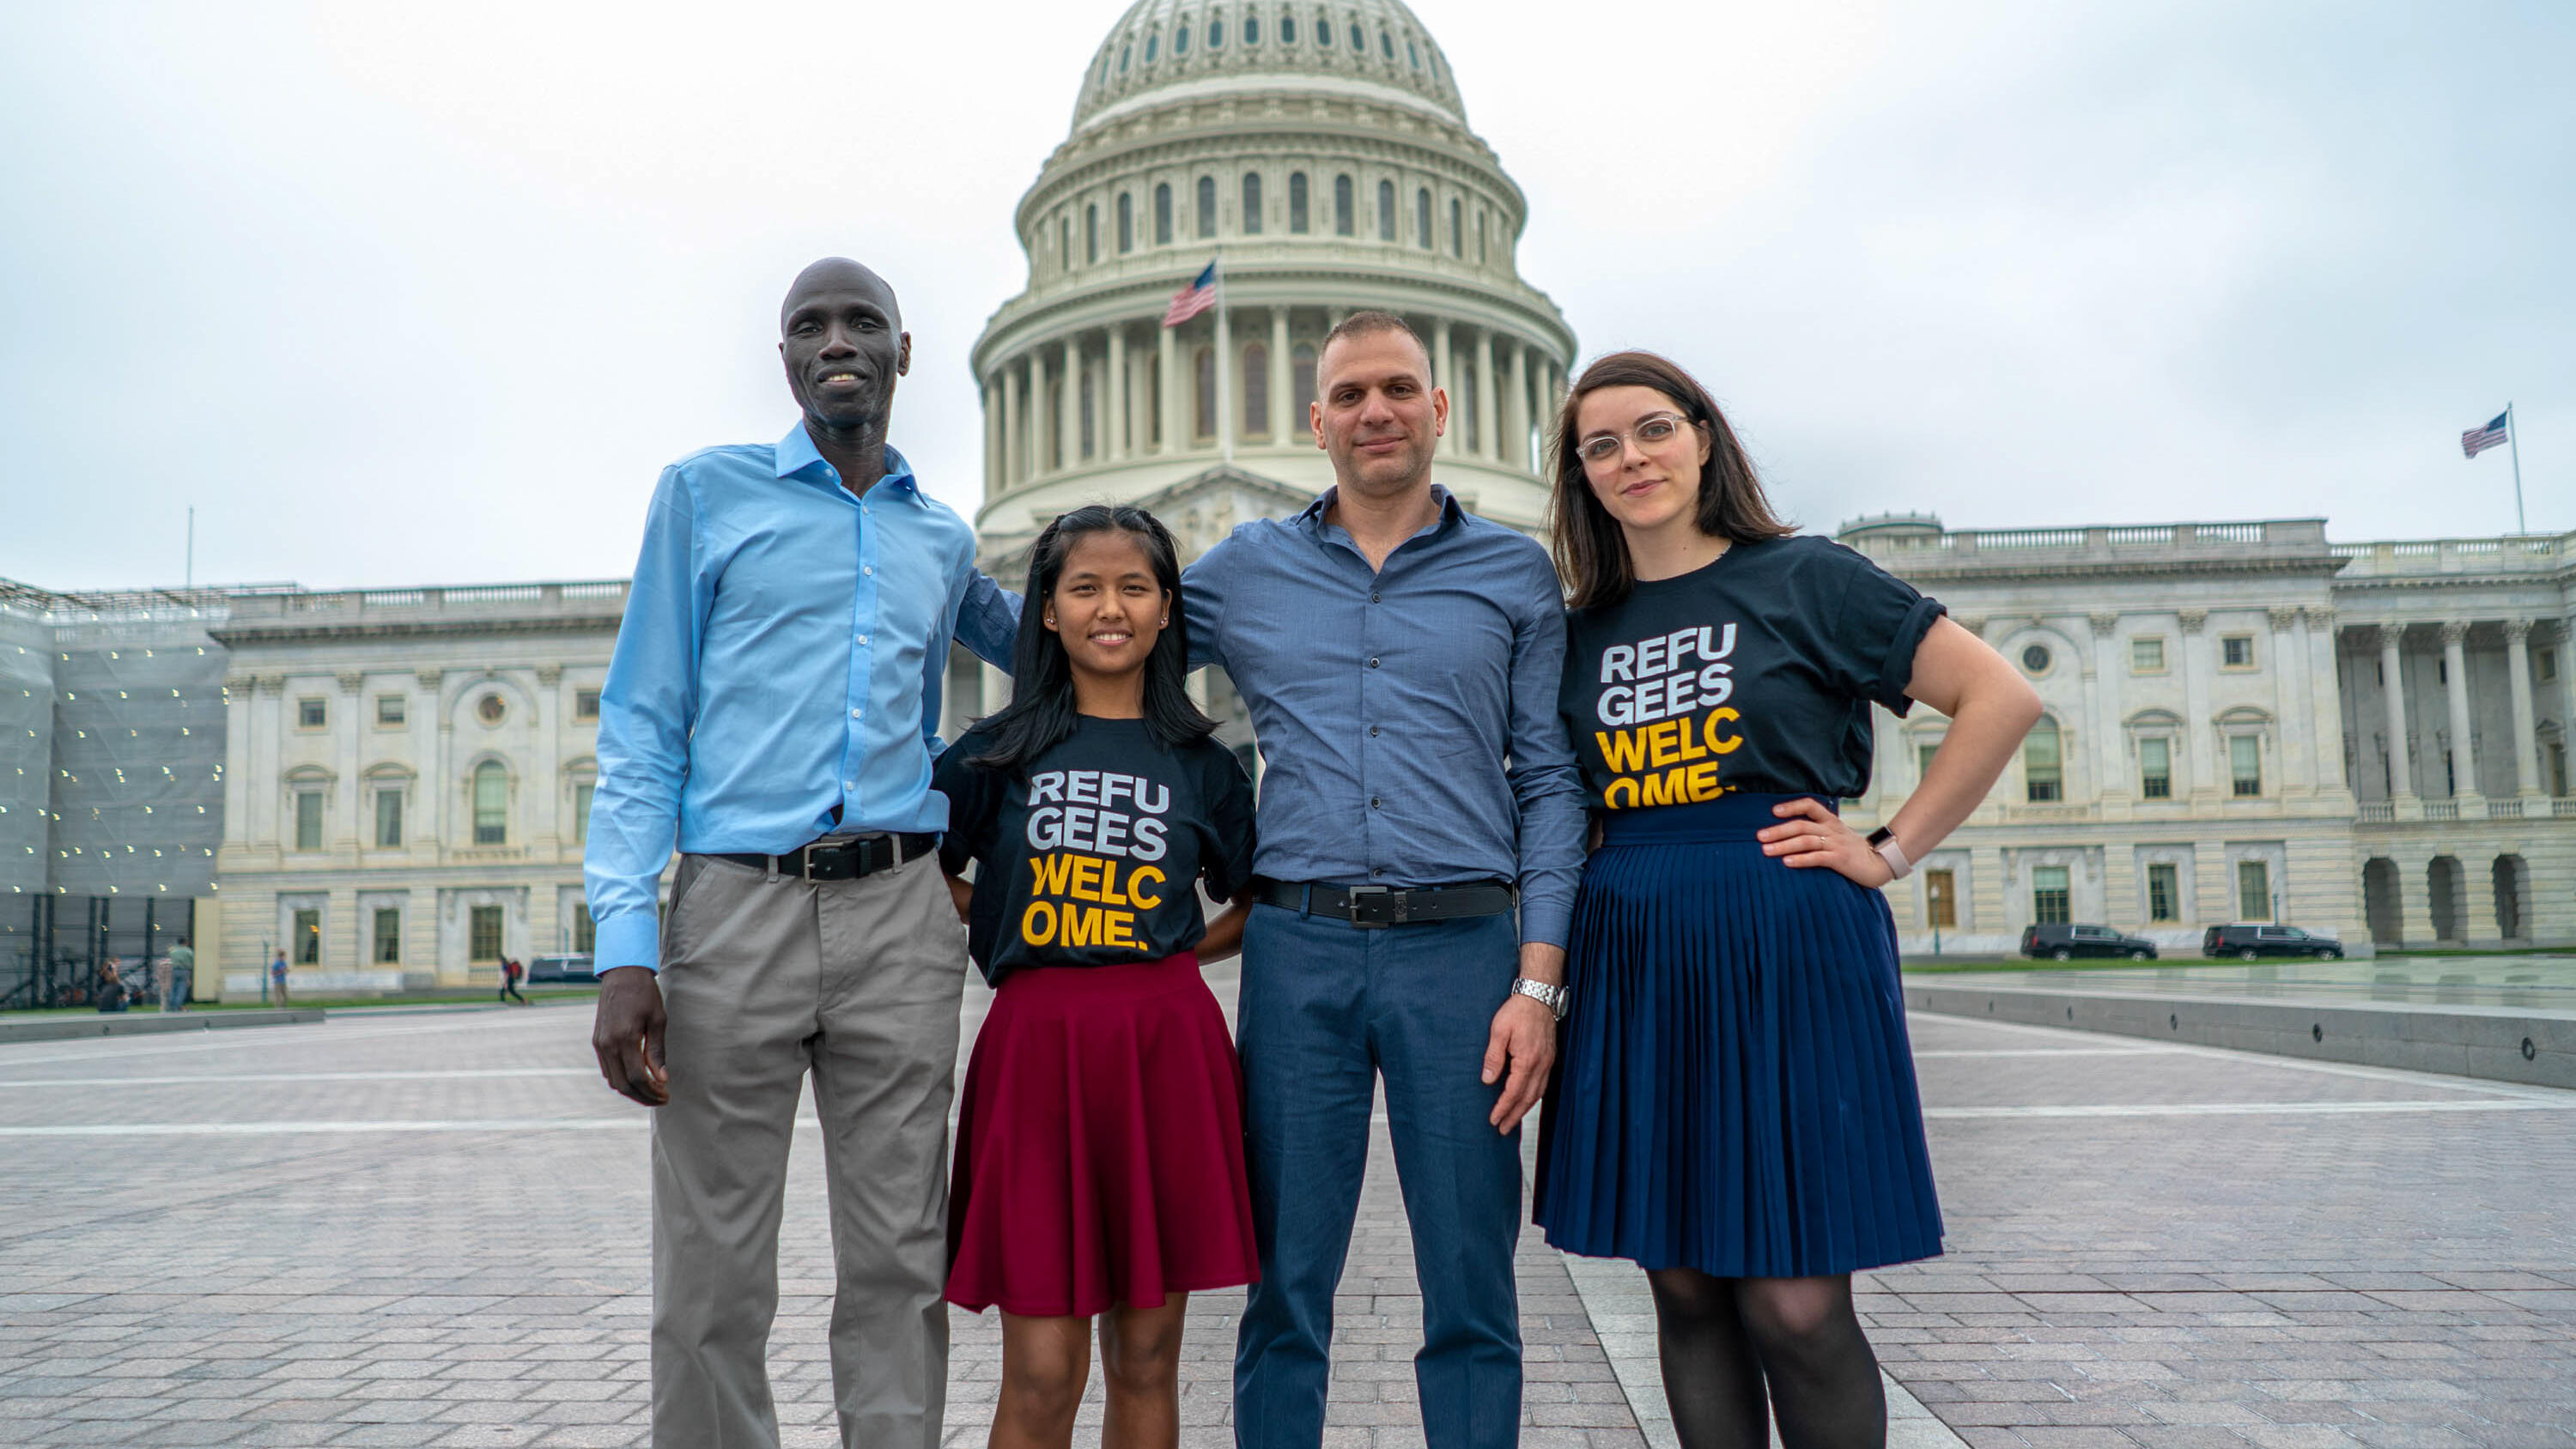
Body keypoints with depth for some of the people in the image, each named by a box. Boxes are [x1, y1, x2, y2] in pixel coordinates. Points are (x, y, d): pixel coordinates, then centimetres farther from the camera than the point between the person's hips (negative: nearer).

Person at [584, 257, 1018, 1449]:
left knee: (898, 1267, 5)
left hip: (898, 917, 3)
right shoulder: (706, 492, 9)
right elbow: (642, 725, 3)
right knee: (713, 1282, 1)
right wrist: (625, 944, -8)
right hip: (734, 906, -2)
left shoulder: (942, 539, 18)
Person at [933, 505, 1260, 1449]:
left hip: (1166, 1052, 1)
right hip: (1035, 1049, -1)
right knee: (1042, 1372, -1)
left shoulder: (1203, 767, 9)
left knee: (1146, 1358, 8)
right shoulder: (999, 752, 6)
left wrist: (1171, 952, 8)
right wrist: (1008, 932, 4)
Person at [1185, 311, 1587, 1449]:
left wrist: (1538, 984, -3)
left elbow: (1550, 786, 6)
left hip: (1460, 945, -1)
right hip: (1296, 947, 1)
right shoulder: (1244, 568, 11)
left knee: (1471, 1297, 5)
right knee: (1285, 1290, 8)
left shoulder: (1517, 573, 9)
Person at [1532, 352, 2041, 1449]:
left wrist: (1889, 853, -6)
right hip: (1635, 966, 4)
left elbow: (2000, 698, -2)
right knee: (1686, 1292, 9)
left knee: (1795, 1304, -4)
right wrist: (1541, 984, 9)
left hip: (1791, 950, -4)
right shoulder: (1584, 632, 12)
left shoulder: (1805, 578, 0)